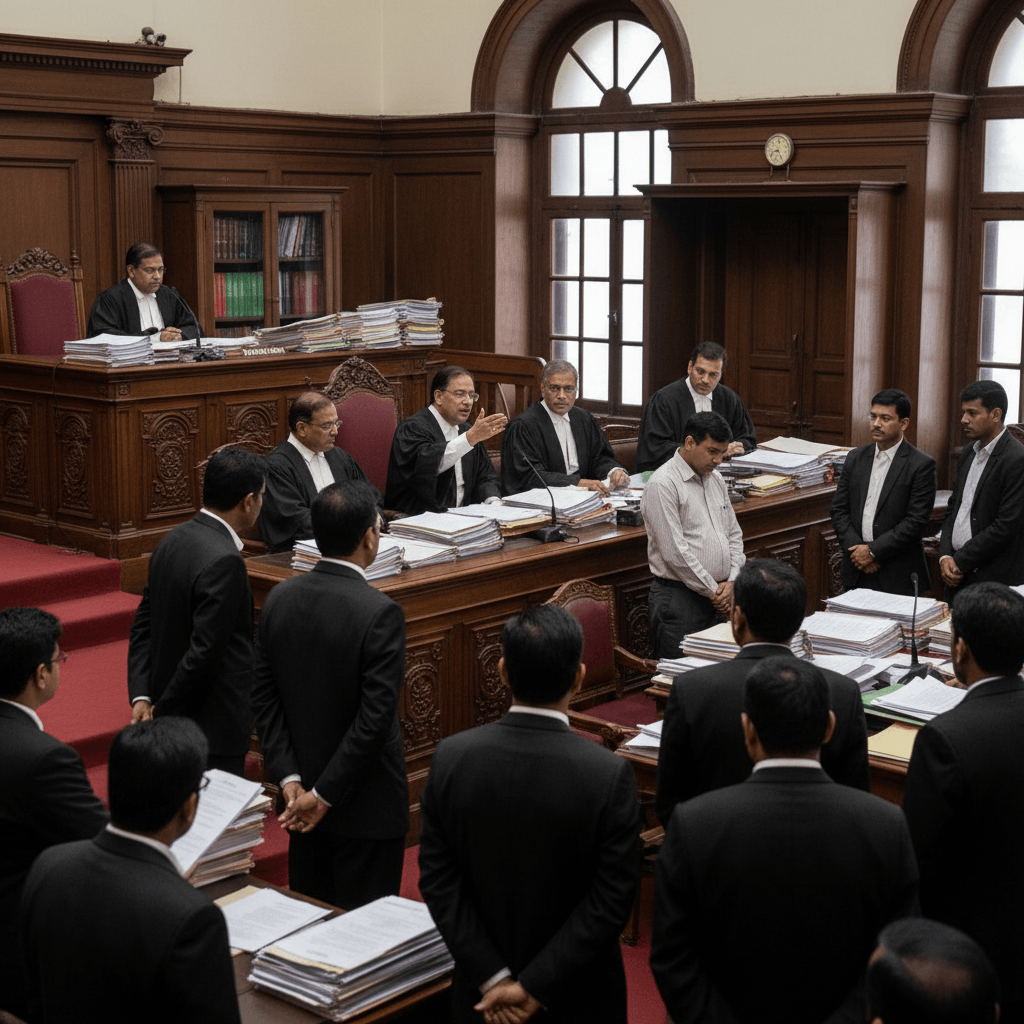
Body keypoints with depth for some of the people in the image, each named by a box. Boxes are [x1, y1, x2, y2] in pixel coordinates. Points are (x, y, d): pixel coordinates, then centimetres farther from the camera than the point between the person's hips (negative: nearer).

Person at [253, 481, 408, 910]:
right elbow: (373, 719, -23)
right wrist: (324, 795, -15)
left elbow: (264, 698, 0)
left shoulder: (280, 597, -3)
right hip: (366, 807, -6)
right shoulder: (380, 613, -21)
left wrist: (289, 778, -1)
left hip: (301, 796, 6)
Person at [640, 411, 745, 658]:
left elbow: (734, 535, 19)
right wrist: (713, 590, -10)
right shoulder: (663, 485, -12)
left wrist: (731, 582, 3)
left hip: (717, 595, 8)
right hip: (679, 598, -7)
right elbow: (674, 552, -16)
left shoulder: (716, 480, 15)